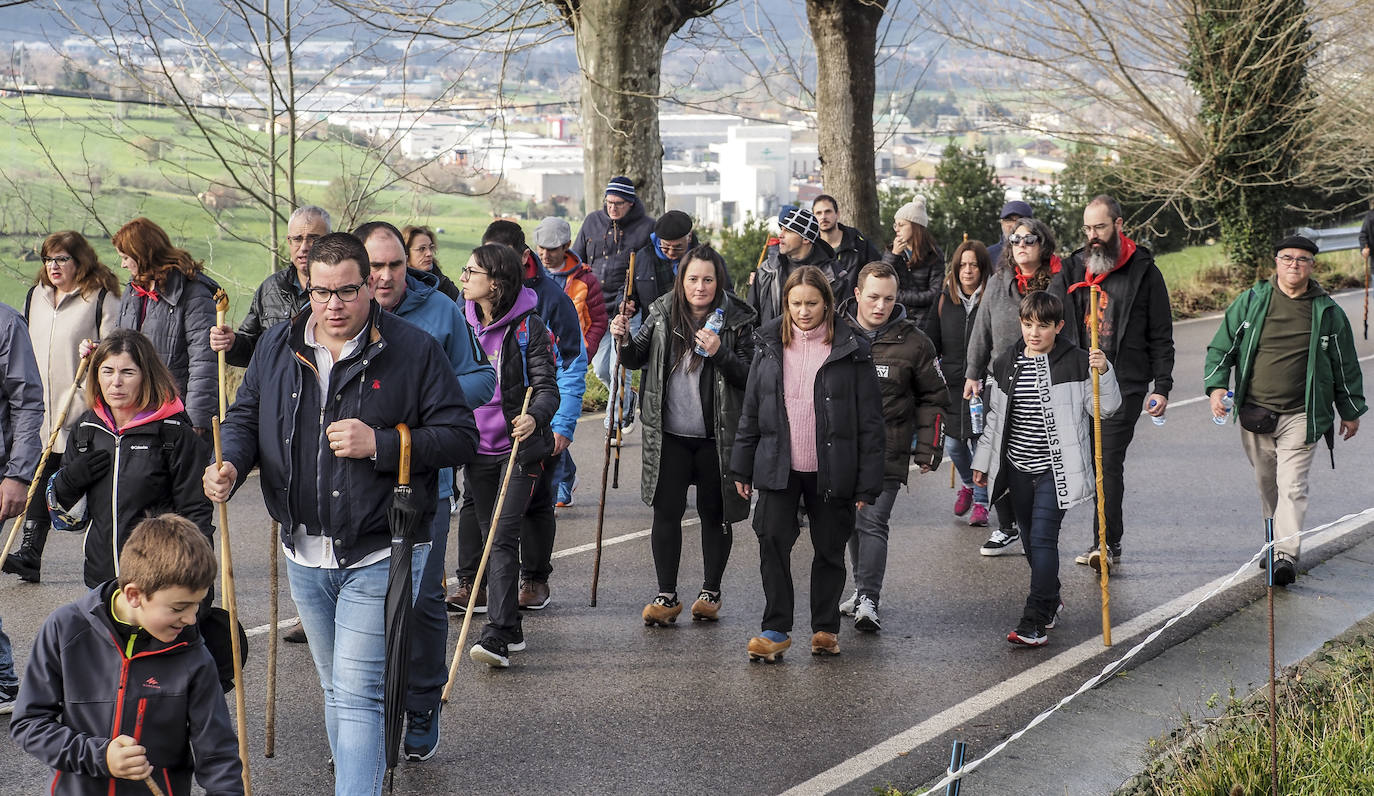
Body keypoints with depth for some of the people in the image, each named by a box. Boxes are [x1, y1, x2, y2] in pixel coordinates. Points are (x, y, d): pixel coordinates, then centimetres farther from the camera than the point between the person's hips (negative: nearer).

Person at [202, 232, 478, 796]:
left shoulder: (413, 350, -9)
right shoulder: (277, 347, 5)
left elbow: (460, 438, -10)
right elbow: (246, 416, 15)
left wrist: (379, 443, -22)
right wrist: (231, 464, -7)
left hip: (379, 558, -5)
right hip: (306, 557, 6)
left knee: (358, 695, -10)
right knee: (336, 689, 19)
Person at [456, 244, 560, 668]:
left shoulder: (528, 327, -10)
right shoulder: (463, 323, 7)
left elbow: (547, 386, -12)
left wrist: (535, 417, -33)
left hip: (518, 447, -6)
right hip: (476, 447, 6)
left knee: (502, 537, -14)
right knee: (487, 536, 10)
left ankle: (497, 635, -18)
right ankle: (511, 629, 21)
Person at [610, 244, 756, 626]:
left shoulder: (736, 321, -4)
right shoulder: (662, 315, 3)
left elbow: (749, 377, -6)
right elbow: (637, 360, 13)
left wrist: (719, 353, -22)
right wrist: (624, 340, -8)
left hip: (715, 437, -2)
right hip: (668, 435, 2)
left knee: (714, 514, 9)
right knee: (666, 513, 2)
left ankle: (710, 592, 23)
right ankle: (666, 597, 11)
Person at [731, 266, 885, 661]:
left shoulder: (851, 349, -5)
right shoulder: (769, 344, 5)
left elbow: (870, 421, -4)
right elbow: (750, 409, 10)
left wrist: (867, 481, -8)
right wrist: (742, 467, 8)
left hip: (831, 470, -2)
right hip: (778, 466, 2)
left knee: (830, 550, 9)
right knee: (772, 543, -7)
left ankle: (825, 627, 24)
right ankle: (776, 629, 1)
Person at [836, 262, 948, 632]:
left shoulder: (913, 342, -1)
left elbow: (933, 399, 8)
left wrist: (928, 449, 2)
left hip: (887, 452, -3)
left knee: (873, 522, -13)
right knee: (850, 522, 12)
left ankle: (868, 601, -15)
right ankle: (864, 587, 26)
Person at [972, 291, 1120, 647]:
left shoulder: (1076, 363, -7)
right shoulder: (1006, 364, 7)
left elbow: (1106, 407, -7)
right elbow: (994, 417, 15)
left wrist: (1104, 373, -24)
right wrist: (982, 461, 18)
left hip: (1056, 469, -5)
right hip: (1018, 469, 5)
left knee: (1043, 537, -13)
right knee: (1030, 539, 15)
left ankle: (1035, 621, -12)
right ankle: (1051, 601, 36)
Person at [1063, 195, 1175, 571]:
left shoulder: (1143, 272, 0)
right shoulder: (1075, 267, 11)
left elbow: (1161, 335, 1)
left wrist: (1162, 385, -5)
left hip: (1125, 384, -4)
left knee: (1109, 462, -9)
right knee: (1097, 461, 7)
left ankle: (1106, 543, -5)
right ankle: (1110, 541, 16)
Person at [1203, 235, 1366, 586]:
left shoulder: (1328, 312, 2)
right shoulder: (1250, 302, 3)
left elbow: (1345, 366, 12)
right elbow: (1221, 347, 8)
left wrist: (1350, 411, 15)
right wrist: (1216, 385, -6)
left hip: (1301, 416, -2)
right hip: (1254, 413, 2)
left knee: (1292, 486, -11)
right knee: (1266, 484, 12)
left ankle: (1286, 555, -14)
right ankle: (1272, 545, 27)